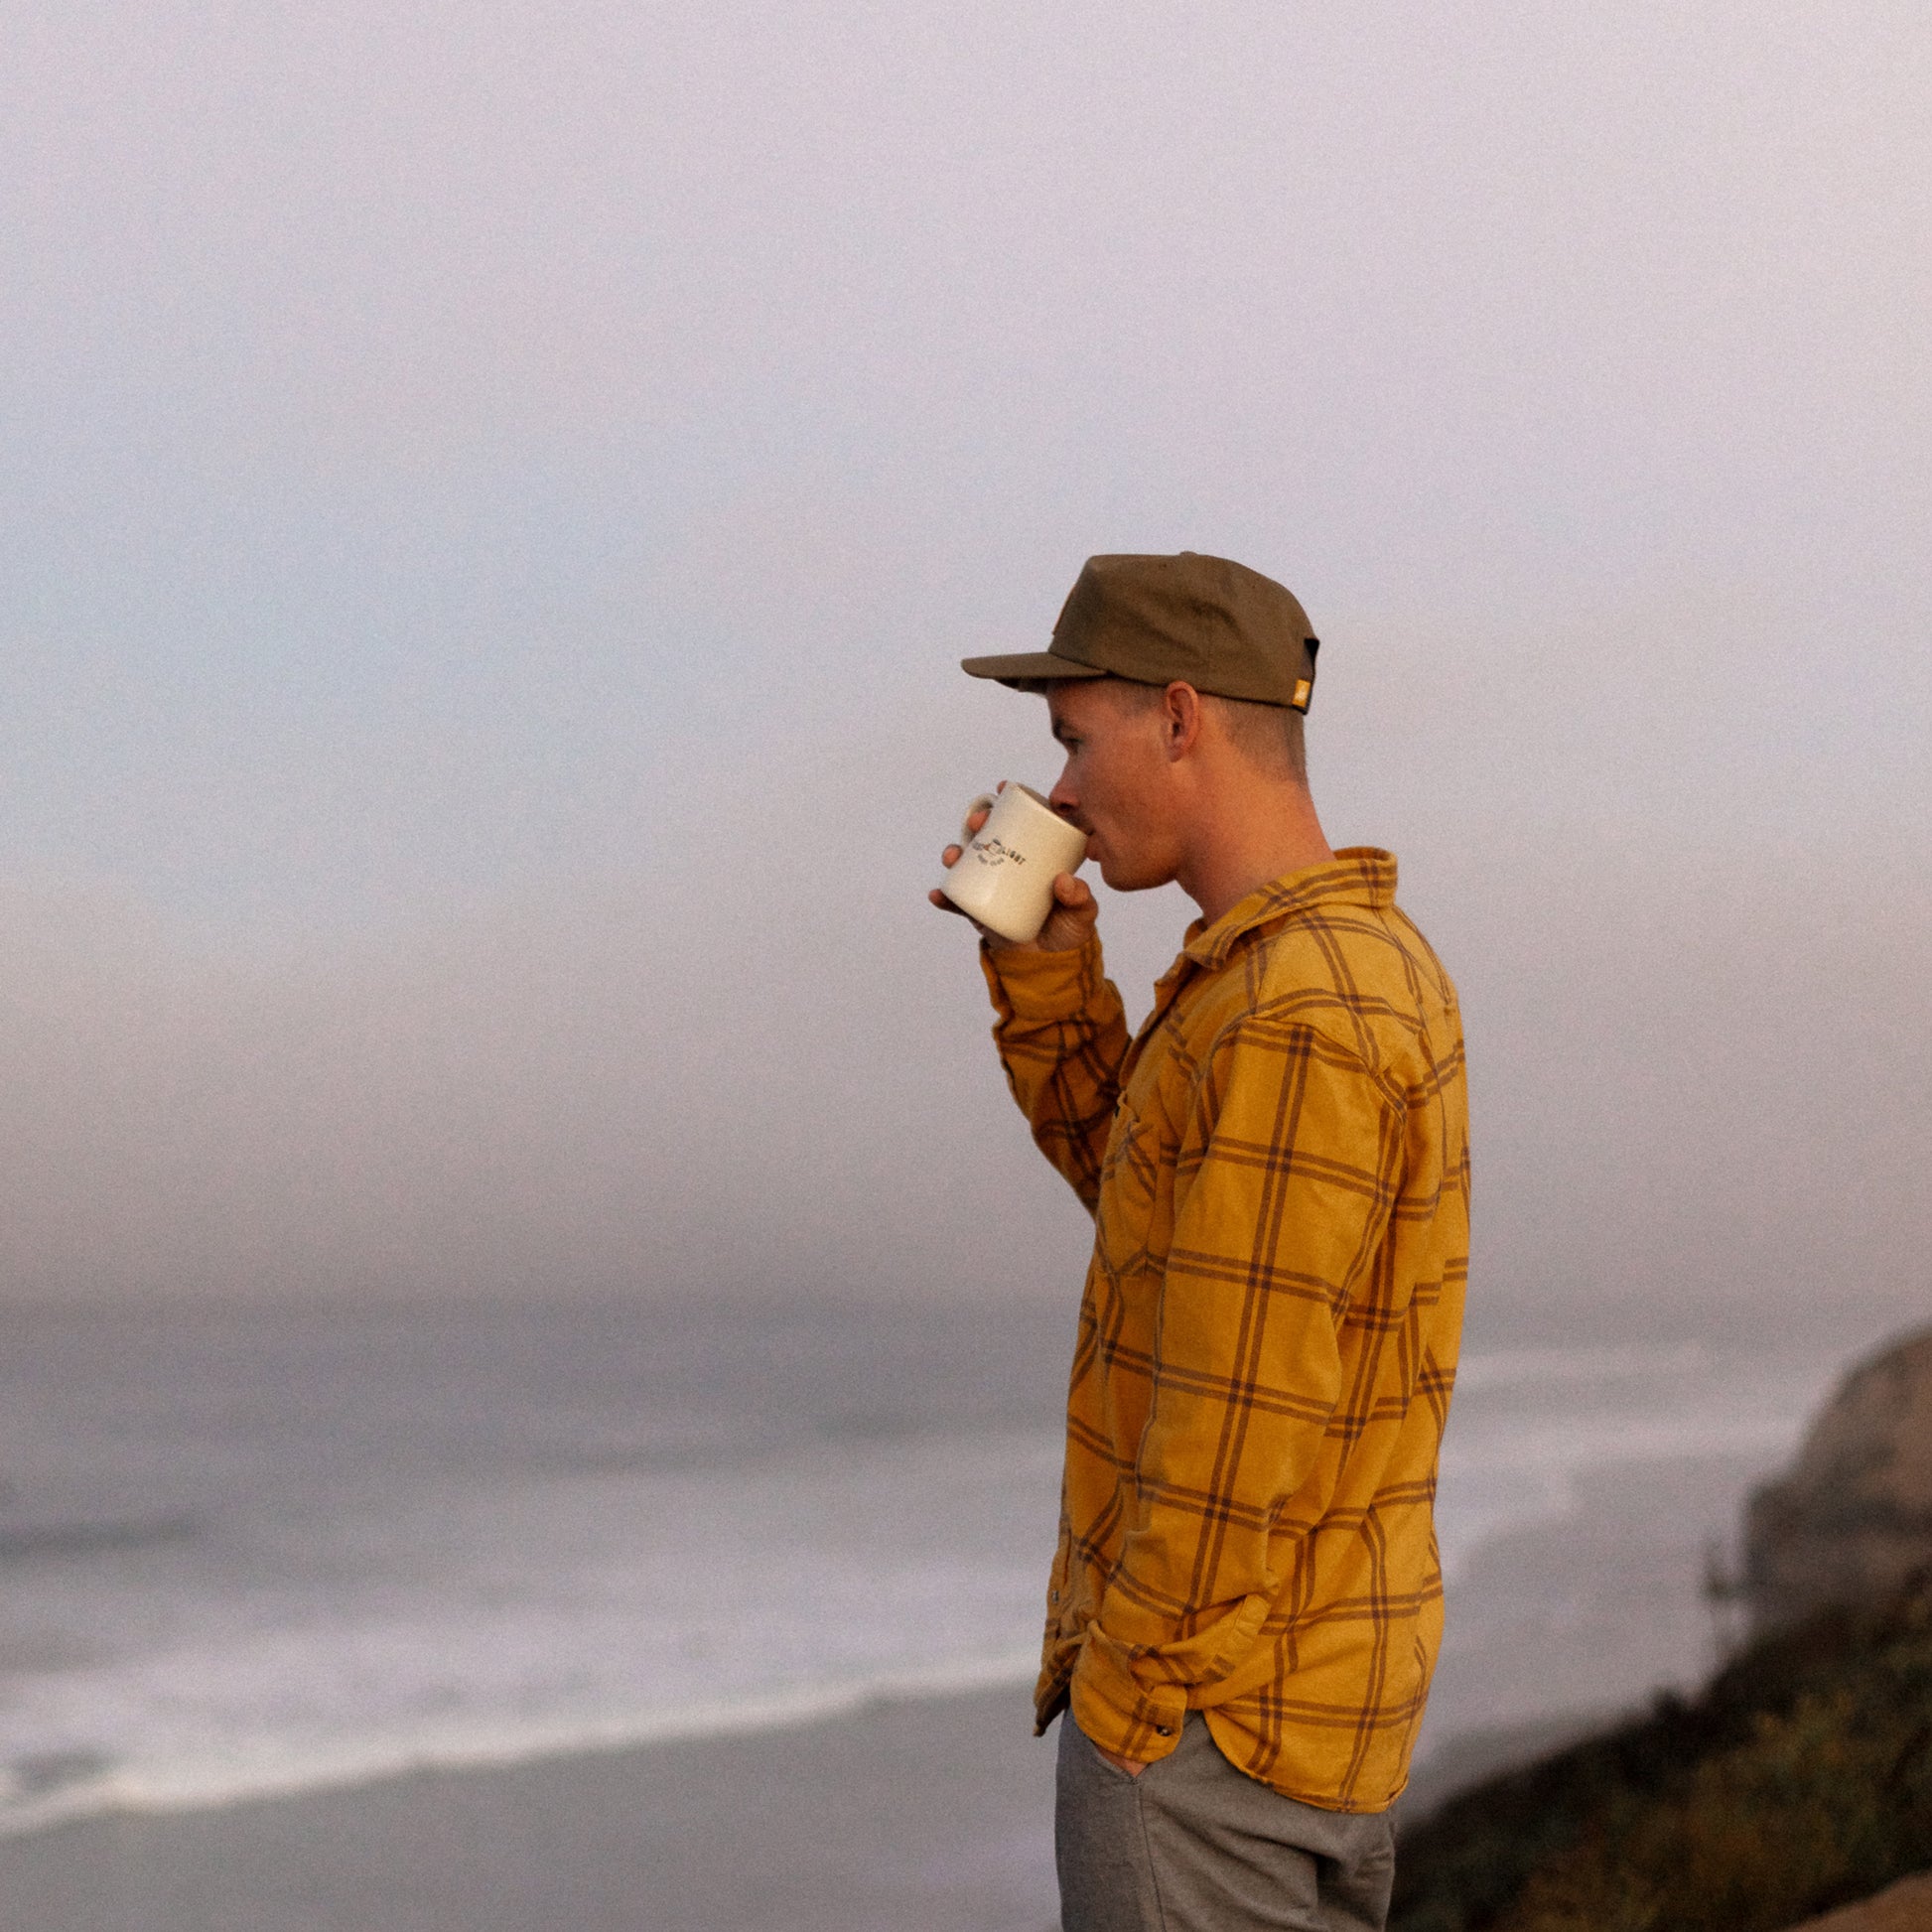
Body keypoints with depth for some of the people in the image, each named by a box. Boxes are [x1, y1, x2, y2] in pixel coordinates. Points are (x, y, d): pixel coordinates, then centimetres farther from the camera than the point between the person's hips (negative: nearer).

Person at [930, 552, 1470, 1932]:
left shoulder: (1291, 1024, -22)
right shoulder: (1366, 956, 10)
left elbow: (1235, 1423, -23)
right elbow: (1137, 1185, 22)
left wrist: (1124, 1699, -16)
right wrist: (1044, 969, 10)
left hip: (1207, 1711, -10)